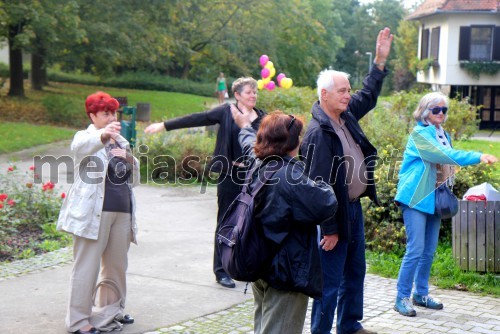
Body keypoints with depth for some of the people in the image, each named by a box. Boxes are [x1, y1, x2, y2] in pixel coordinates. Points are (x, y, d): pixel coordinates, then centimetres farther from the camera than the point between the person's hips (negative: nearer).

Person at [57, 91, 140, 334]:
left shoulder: (121, 142, 19)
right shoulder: (86, 137, 1)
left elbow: (134, 180, 22)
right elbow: (78, 148, -27)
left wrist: (131, 160, 0)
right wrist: (102, 135, -47)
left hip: (122, 212, 6)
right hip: (94, 212, -6)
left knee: (117, 266, 12)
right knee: (87, 267, -5)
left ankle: (111, 311, 26)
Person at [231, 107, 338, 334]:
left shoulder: (259, 165, 1)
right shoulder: (290, 177, -26)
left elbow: (250, 144, 24)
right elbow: (327, 205, -27)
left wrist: (245, 126, 45)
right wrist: (320, 185, -6)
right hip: (286, 273, -9)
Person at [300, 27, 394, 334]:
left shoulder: (346, 115, 4)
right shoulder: (318, 133, -22)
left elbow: (369, 96, 24)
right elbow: (318, 184, -23)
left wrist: (381, 60, 16)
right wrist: (329, 228, -22)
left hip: (355, 208, 10)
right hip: (335, 213, -10)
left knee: (355, 272, 21)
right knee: (331, 281, -1)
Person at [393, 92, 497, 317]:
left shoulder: (444, 136, 14)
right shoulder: (419, 134, -11)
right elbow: (443, 155, -25)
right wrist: (478, 157, -30)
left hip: (434, 199, 8)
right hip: (416, 198, -8)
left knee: (429, 251, 11)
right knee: (415, 250, -10)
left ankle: (421, 294, 23)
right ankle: (402, 298, -2)